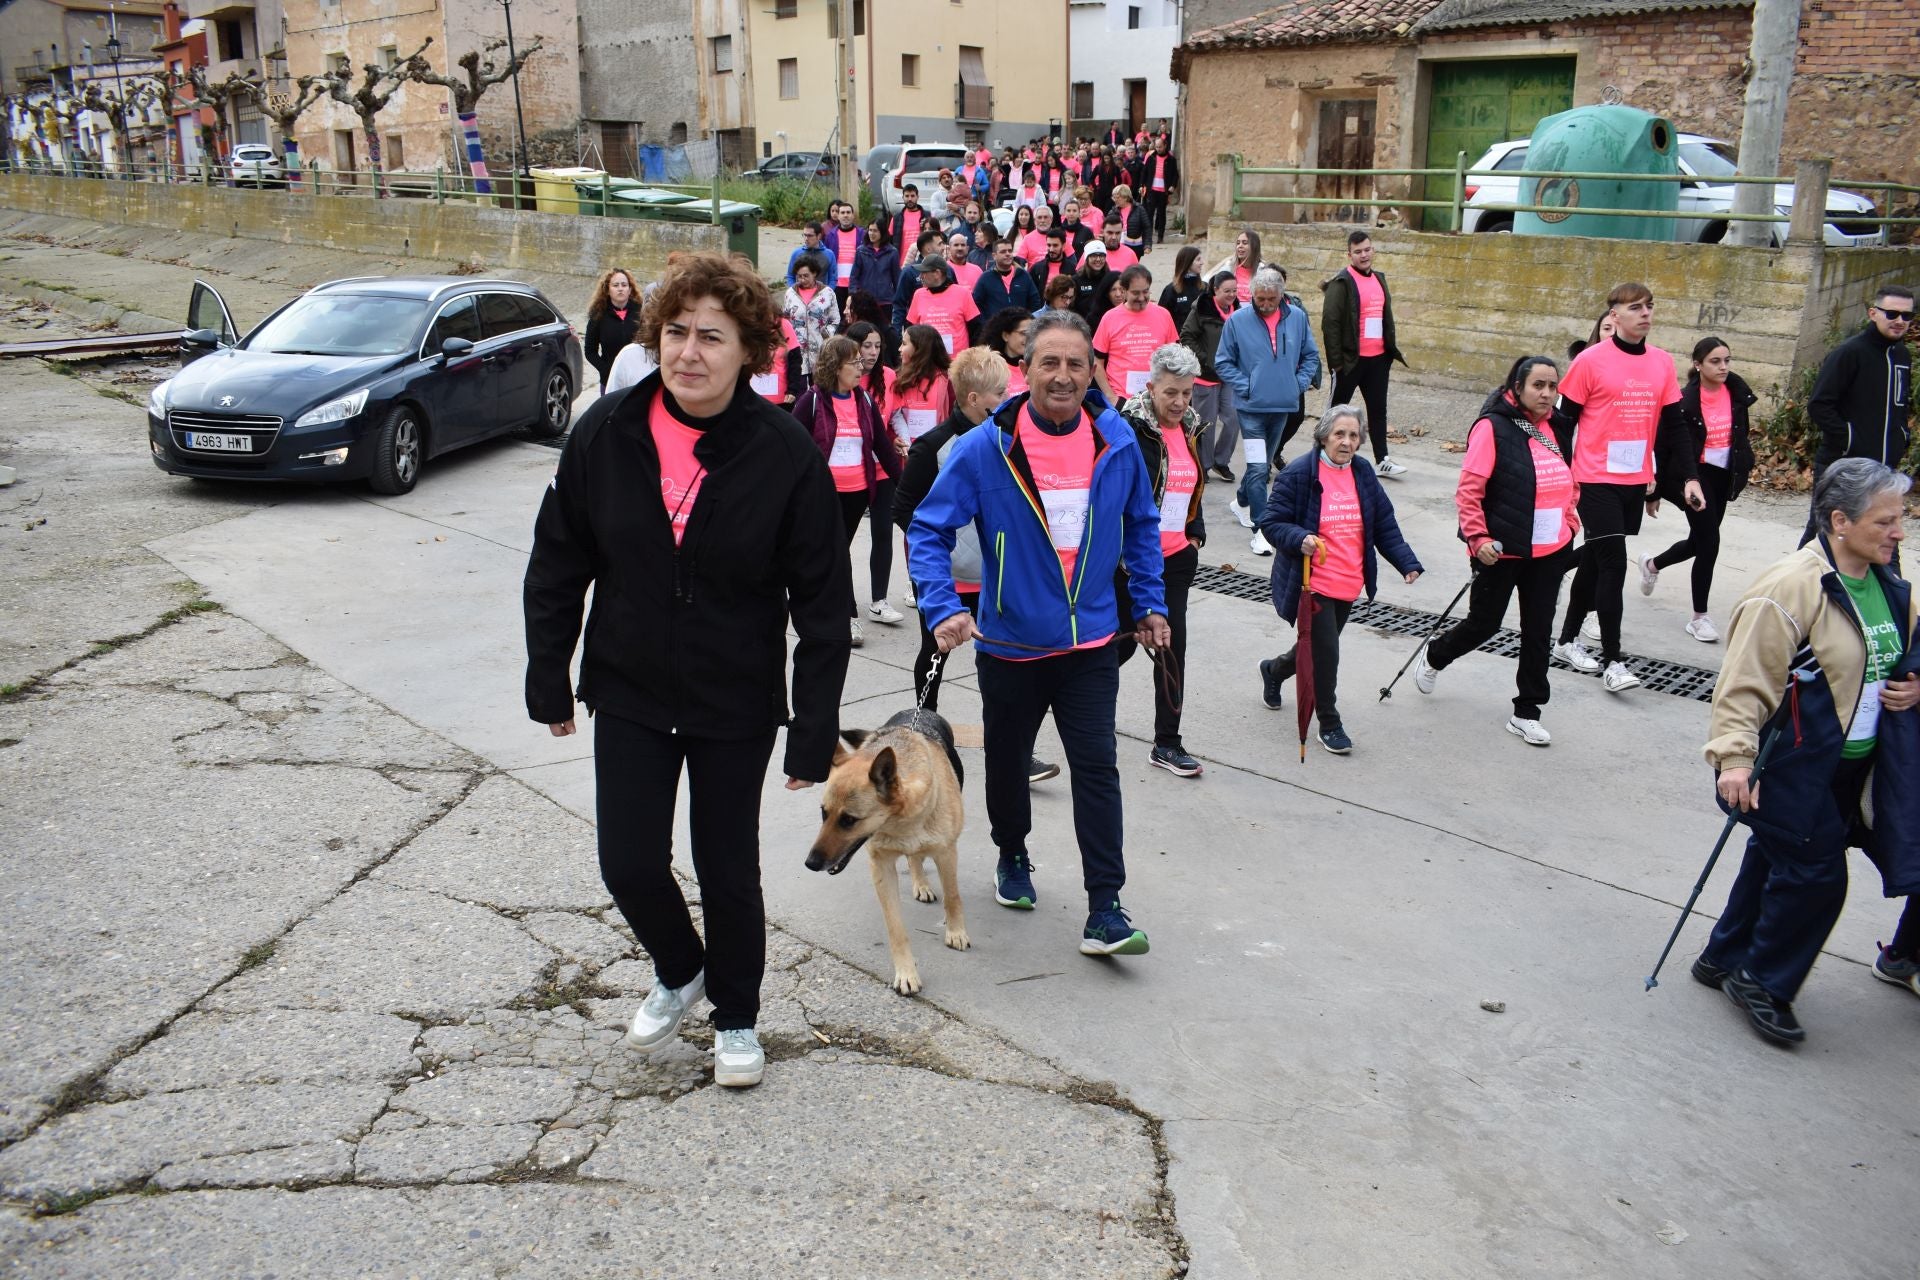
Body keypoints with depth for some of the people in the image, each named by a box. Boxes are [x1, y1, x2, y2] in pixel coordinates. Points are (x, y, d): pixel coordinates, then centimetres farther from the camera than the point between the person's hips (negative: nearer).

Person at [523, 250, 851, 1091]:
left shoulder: (786, 455, -15)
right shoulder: (604, 434, -7)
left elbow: (823, 606, -11)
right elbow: (557, 565, 3)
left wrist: (814, 732, -11)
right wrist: (549, 681, 5)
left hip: (736, 705, -2)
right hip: (629, 693, 2)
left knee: (728, 870, 9)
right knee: (629, 863, 3)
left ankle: (736, 1018, 35)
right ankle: (680, 973, 37)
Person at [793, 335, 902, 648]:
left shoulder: (864, 400, 6)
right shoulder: (811, 400, -8)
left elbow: (883, 444, 9)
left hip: (859, 491, 4)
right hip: (824, 491, -4)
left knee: (838, 550, 15)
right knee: (838, 552, -4)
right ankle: (849, 617, 1)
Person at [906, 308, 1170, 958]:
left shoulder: (1116, 441, -3)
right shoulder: (986, 447, -13)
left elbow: (1141, 525, 12)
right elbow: (928, 530, -10)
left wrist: (1149, 604, 11)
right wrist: (943, 608, -23)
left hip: (1090, 642, 1)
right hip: (1010, 643, -1)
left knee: (1097, 768, -6)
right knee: (1008, 762, 17)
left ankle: (1104, 912, -1)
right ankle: (1012, 856, 44)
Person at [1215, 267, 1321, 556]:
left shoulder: (1297, 317, 0)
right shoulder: (1237, 320, -8)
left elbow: (1311, 356, 11)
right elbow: (1222, 362, -1)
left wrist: (1299, 384, -2)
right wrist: (1245, 387, -10)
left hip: (1283, 406, 4)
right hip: (1251, 407, -4)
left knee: (1264, 464, 19)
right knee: (1258, 468, -11)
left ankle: (1243, 503, 42)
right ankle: (1261, 529, -7)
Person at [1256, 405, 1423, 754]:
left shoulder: (1363, 473, 6)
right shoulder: (1298, 473, -12)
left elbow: (1384, 525, 10)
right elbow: (1270, 522, -10)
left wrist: (1407, 562, -1)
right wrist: (1299, 539, -29)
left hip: (1349, 586, 7)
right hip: (1312, 584, -6)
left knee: (1315, 648, 20)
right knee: (1325, 653, -8)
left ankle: (1274, 671, 51)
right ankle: (1329, 725, 10)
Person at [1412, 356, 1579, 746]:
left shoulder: (1557, 429, 6)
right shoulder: (1494, 427, -14)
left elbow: (1570, 483, 20)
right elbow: (1469, 490, -16)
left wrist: (1570, 522, 10)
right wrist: (1478, 538, -20)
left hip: (1549, 552, 6)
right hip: (1502, 551, -6)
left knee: (1538, 632, 8)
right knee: (1483, 623, 7)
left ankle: (1526, 713, 20)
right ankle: (1434, 656, 38)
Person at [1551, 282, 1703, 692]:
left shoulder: (1663, 363, 7)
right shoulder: (1591, 361, -9)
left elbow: (1674, 424, 11)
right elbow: (1565, 420, -5)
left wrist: (1688, 477, 5)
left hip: (1635, 483, 5)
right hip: (1596, 481, -5)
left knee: (1596, 561, 15)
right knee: (1613, 565, -9)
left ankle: (1568, 639, 29)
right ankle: (1612, 662, -3)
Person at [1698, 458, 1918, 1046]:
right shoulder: (1793, 585, -21)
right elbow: (1745, 680, -23)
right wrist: (1734, 757, -29)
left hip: (1851, 767, 8)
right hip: (1792, 766, -8)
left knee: (1776, 861, 18)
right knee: (1815, 874, -6)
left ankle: (1725, 959, 34)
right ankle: (1763, 981, 13)